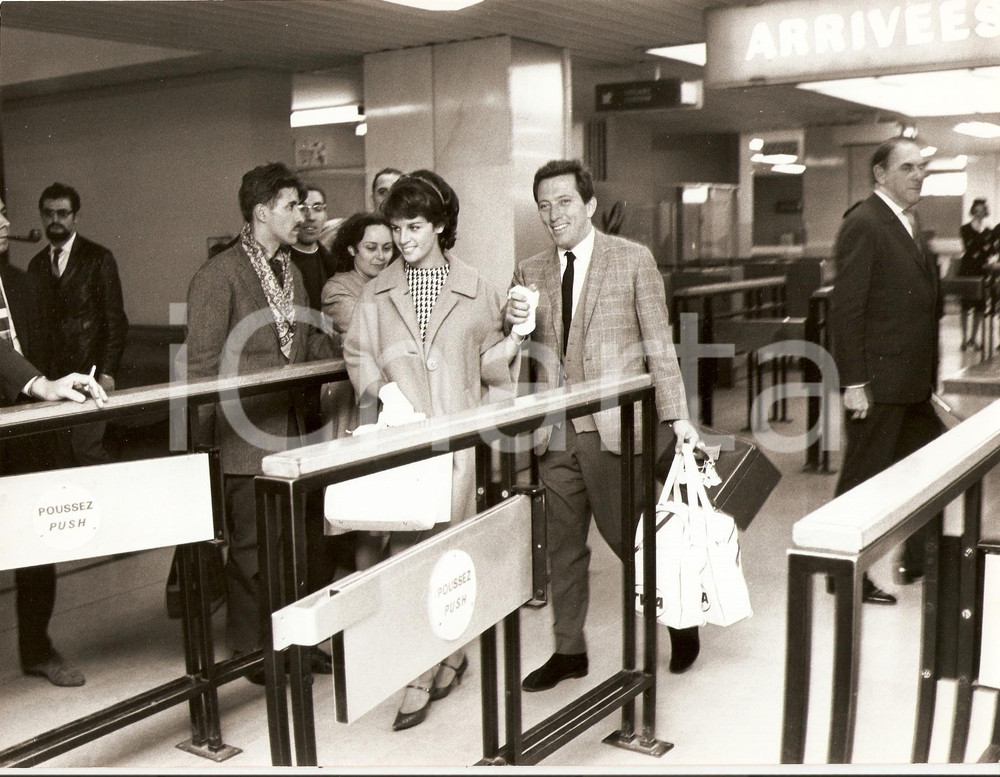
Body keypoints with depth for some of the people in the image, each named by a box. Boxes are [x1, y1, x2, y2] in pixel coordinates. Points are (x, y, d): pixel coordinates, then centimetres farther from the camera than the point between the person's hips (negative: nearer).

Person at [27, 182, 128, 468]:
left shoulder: (98, 258, 0)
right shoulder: (36, 265, 14)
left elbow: (115, 320, -3)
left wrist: (107, 372, -9)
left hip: (89, 372, -4)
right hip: (52, 376, 4)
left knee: (87, 448, -12)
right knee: (67, 451, 4)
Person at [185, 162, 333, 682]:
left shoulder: (290, 270, 15)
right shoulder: (218, 274, -10)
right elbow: (202, 366, -11)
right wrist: (208, 441, -12)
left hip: (292, 430, 7)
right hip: (246, 436, -7)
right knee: (251, 547, 4)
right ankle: (252, 651, 19)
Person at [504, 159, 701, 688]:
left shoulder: (633, 260, 1)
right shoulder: (530, 272, 11)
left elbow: (659, 344, 0)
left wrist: (676, 416, -6)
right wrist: (514, 323, -11)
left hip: (615, 427, -4)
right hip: (555, 433, 4)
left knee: (629, 537, 3)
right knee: (562, 546, 11)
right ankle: (568, 649, 25)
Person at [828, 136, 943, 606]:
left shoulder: (908, 225, 15)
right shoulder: (863, 224, -14)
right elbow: (845, 308, -19)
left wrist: (929, 372, 17)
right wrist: (853, 382, -21)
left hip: (912, 382, 9)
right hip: (877, 381, -9)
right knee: (864, 478, 1)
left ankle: (916, 561, 33)